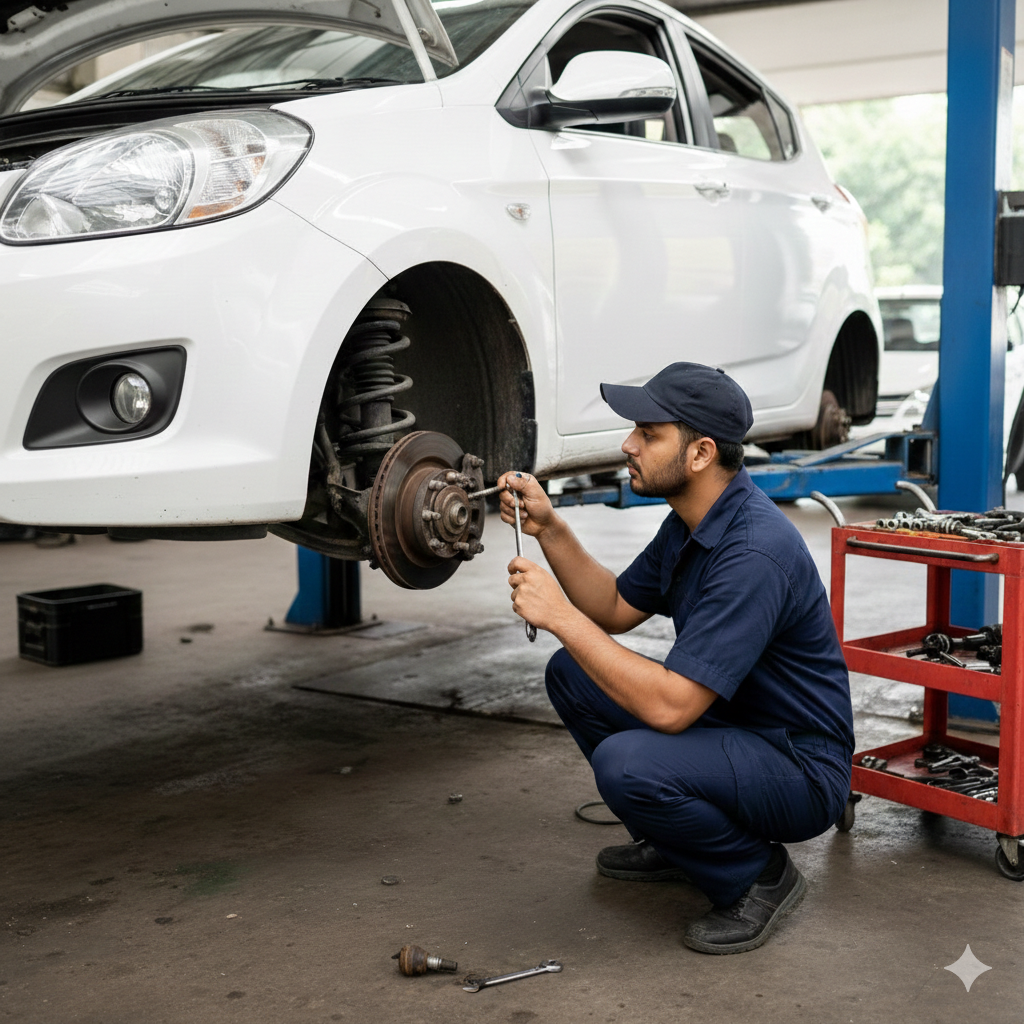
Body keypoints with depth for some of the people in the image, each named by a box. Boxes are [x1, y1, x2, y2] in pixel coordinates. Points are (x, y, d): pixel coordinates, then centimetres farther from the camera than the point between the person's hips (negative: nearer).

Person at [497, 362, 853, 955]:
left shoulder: (754, 551, -30)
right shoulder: (692, 521, 1)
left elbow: (670, 706, -33)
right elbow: (616, 610, 14)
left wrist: (559, 615, -27)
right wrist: (548, 527, 0)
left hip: (801, 770, -10)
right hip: (729, 725, 10)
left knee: (628, 765, -32)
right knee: (573, 676, 6)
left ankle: (758, 876, -4)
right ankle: (673, 843, 20)